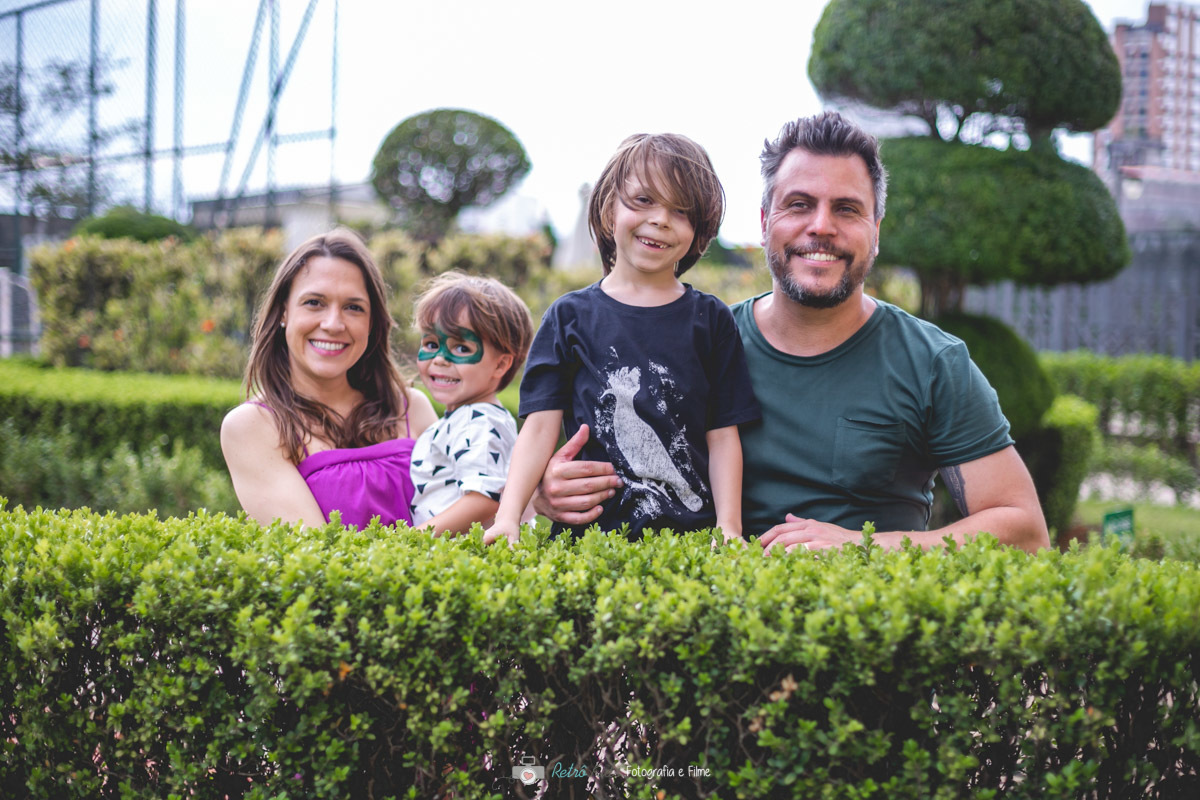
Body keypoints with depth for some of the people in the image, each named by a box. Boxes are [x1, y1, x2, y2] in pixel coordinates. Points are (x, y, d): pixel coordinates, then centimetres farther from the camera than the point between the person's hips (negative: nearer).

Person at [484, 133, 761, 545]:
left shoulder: (711, 320, 10)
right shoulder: (571, 316, 9)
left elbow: (723, 435, 7)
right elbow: (540, 425, 3)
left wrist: (729, 528, -5)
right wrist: (508, 517, -10)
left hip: (693, 530, 0)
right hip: (588, 532, 0)